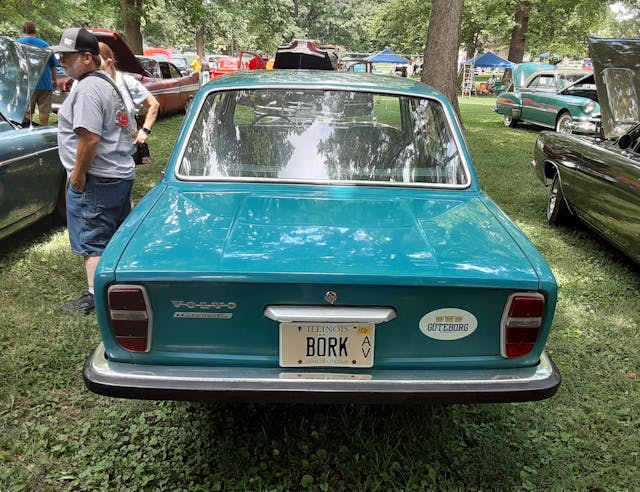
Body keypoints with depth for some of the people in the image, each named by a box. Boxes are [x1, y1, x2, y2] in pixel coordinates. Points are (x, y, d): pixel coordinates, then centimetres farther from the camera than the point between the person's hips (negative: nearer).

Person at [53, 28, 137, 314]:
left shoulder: (88, 88, -17)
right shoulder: (112, 84, 15)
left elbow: (89, 138, -25)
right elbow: (131, 132, 20)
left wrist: (78, 173, -16)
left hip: (95, 182, -10)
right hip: (122, 174, 10)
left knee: (91, 241, -1)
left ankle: (94, 298, 5)